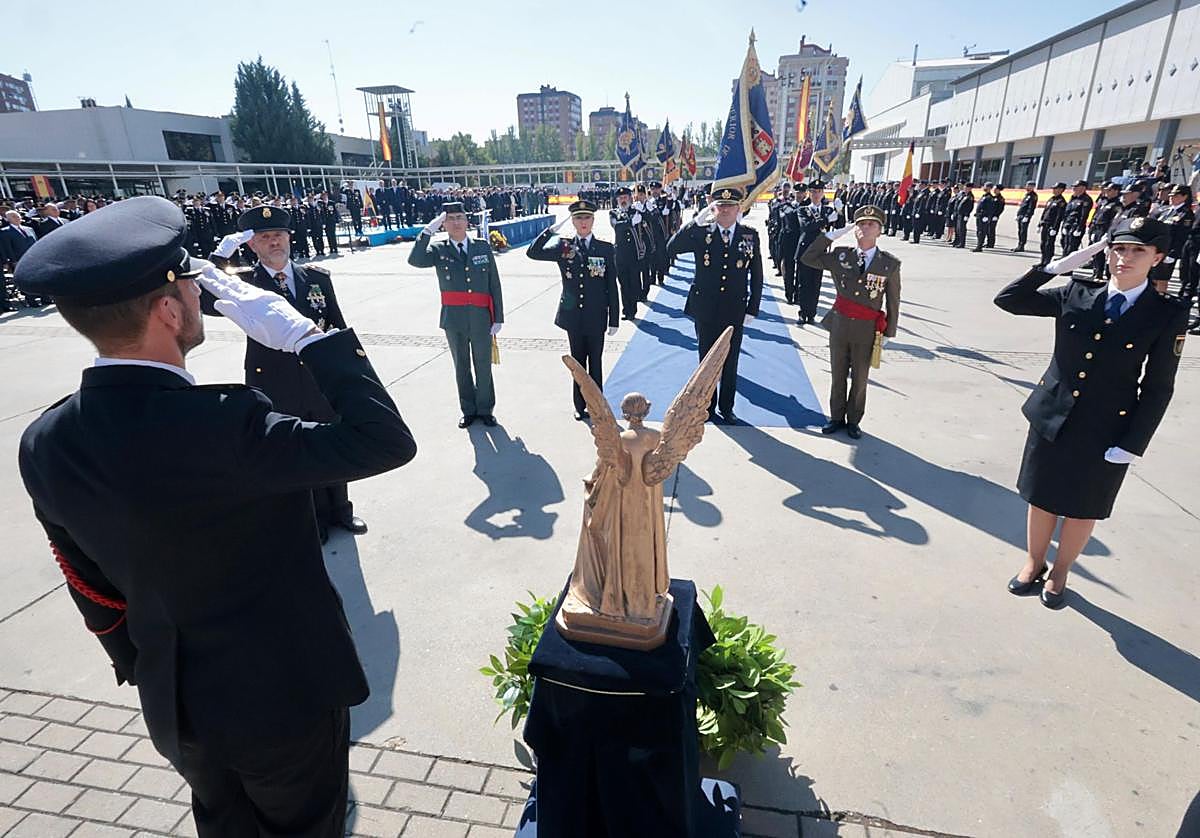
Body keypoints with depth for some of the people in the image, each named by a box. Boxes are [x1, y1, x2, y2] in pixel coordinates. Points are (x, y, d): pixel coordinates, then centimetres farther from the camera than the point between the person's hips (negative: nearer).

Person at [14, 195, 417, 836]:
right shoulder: (223, 424, -34)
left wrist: (140, 668, 18)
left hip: (174, 704, 7)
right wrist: (302, 335, -25)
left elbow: (93, 590, 2)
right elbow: (387, 440, -29)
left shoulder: (44, 445, -10)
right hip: (284, 692, -6)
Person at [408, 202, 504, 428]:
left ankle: (485, 409, 27)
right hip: (453, 320, 0)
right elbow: (415, 261, -20)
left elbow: (495, 285, 1)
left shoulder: (483, 248, 1)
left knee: (483, 366, 10)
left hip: (481, 319, 0)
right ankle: (468, 410, 28)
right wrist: (428, 230, -24)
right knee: (462, 367, 13)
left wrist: (498, 318, -1)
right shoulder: (439, 250, 0)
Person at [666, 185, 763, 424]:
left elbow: (756, 276, 3)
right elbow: (671, 248, -17)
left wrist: (752, 309, 0)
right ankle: (707, 406, 27)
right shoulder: (701, 233, -4)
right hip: (705, 310, 0)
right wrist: (696, 222, -23)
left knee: (730, 362, 10)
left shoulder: (750, 235, 0)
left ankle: (726, 408, 26)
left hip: (735, 312, 1)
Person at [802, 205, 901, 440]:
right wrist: (833, 235, -6)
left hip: (867, 330, -1)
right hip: (839, 324, 1)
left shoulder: (890, 264, -5)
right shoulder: (840, 255, 0)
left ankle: (853, 421, 28)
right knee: (838, 376, 13)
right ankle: (836, 418, 29)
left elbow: (893, 302, 0)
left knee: (859, 379, 11)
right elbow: (808, 258, -2)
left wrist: (888, 333, 0)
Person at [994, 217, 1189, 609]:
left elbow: (1158, 387, -7)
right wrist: (1056, 266, -11)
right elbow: (1008, 299, -3)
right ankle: (1034, 562, 37)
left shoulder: (1167, 315, -8)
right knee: (1042, 497, 16)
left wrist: (1133, 443, -11)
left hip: (1106, 430, -1)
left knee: (1084, 508, 15)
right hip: (1052, 417, 2)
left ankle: (1060, 573, 37)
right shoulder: (1075, 295, -3)